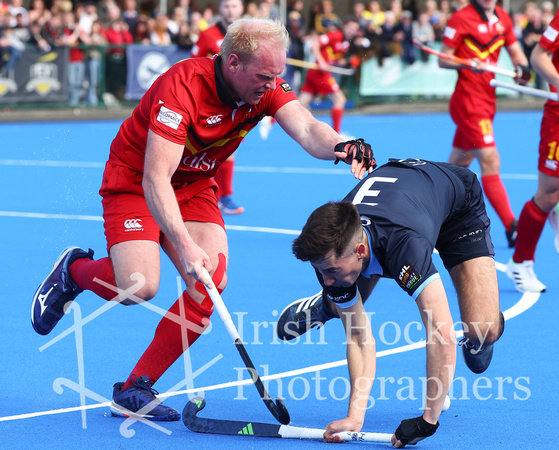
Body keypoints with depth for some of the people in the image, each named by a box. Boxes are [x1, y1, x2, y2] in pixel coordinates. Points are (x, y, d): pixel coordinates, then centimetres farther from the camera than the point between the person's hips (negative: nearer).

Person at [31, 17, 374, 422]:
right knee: (139, 285, -26)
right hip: (134, 181, -6)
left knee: (213, 282, -15)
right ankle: (73, 271, 10)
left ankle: (135, 389, -4)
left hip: (195, 185, 6)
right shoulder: (182, 87, -33)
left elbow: (308, 131, -29)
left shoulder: (267, 87, -14)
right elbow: (155, 179, -37)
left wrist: (341, 146, -53)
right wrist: (184, 245, -47)